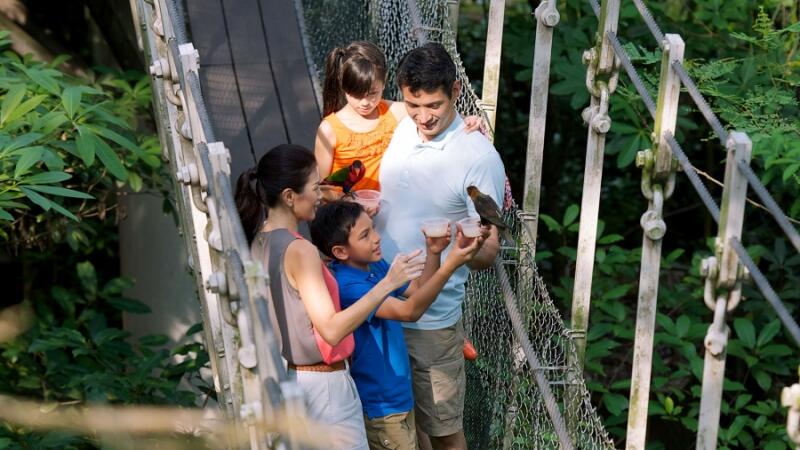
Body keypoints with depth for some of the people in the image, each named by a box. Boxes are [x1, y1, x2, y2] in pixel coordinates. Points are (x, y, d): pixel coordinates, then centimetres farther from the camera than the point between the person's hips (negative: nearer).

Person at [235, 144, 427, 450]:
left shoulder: (258, 241, 4)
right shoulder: (299, 251, -22)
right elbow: (331, 329, -27)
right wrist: (387, 283, -29)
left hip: (283, 377, 9)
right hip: (321, 385, -9)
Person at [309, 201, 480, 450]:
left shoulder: (377, 266, 2)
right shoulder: (347, 285, -26)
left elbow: (417, 289, 13)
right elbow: (409, 310, -31)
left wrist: (433, 253, -4)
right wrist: (449, 266, -35)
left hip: (399, 394, 9)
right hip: (379, 403, -9)